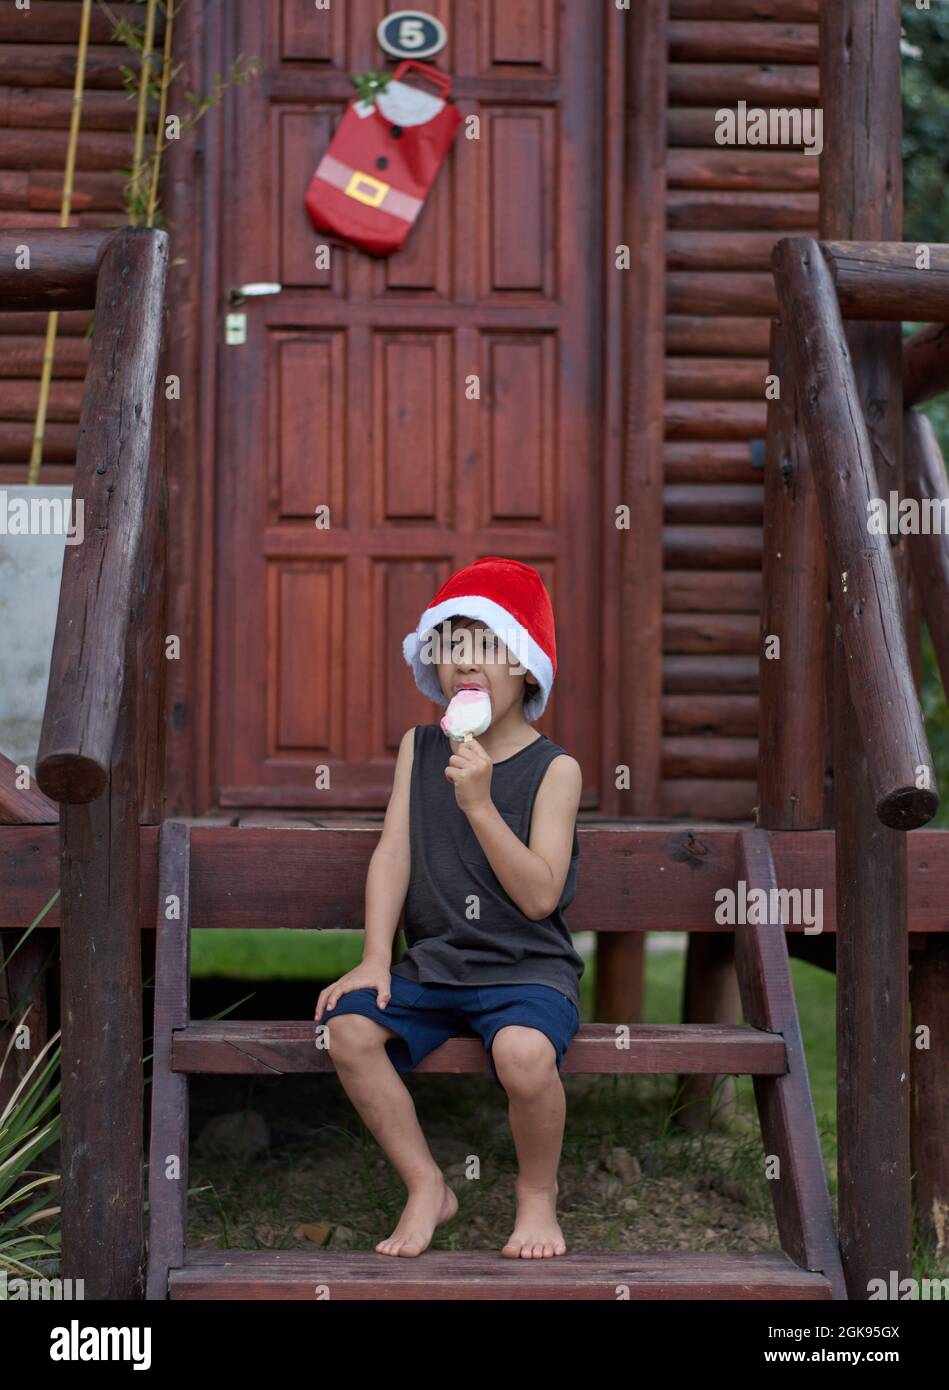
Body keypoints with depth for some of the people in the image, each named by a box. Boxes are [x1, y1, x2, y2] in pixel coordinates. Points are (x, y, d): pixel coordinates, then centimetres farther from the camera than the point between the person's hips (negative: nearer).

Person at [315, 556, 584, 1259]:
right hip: (433, 963, 4)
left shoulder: (553, 768, -5)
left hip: (527, 965, -4)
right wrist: (375, 960, -8)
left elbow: (539, 897, -14)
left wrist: (479, 803, -22)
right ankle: (427, 1186, -3)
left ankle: (538, 1192, -3)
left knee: (523, 1049, -35)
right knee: (347, 1026, -23)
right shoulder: (419, 747, 9)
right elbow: (393, 853, 3)